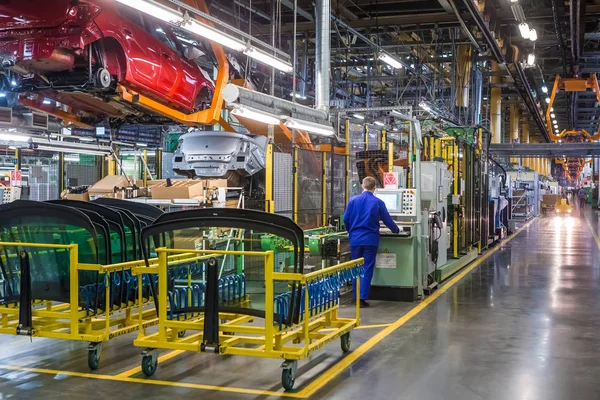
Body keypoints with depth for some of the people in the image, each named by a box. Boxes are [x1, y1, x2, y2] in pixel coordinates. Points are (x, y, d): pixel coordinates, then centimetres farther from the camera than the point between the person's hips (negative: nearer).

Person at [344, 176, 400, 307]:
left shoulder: (353, 200, 0)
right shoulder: (378, 202, -4)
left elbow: (346, 219, 2)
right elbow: (387, 220, 3)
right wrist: (396, 230, 23)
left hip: (355, 239, 2)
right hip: (370, 240, -2)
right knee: (367, 269, 2)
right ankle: (363, 298, -4)